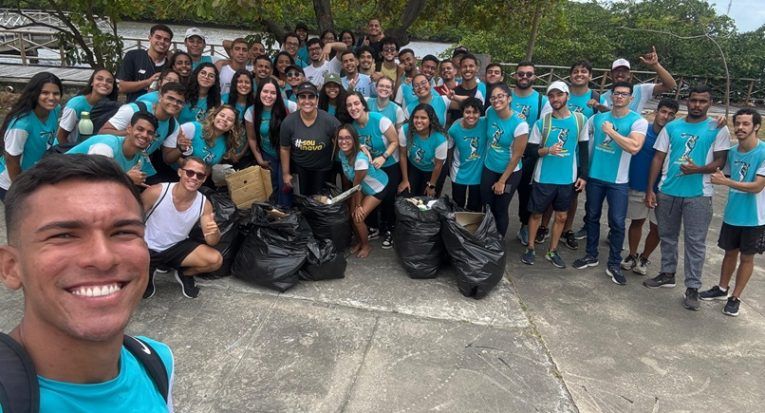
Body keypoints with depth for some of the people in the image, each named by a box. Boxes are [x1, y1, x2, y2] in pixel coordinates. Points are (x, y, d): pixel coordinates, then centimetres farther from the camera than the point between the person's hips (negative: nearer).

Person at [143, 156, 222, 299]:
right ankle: (147, 272, 11)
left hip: (177, 247, 2)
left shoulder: (204, 204, -14)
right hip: (148, 248, -2)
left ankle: (185, 274, 15)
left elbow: (212, 242, -13)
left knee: (215, 260, -19)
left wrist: (213, 232, -37)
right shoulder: (156, 192, -22)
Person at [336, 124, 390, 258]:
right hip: (363, 187, 7)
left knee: (358, 217, -9)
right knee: (352, 214, 2)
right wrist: (353, 204, 5)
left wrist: (358, 205, -12)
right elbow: (346, 176, -2)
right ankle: (360, 242, 28)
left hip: (378, 188, -7)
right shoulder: (341, 153, -15)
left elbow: (357, 185, -24)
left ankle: (366, 246, 17)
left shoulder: (360, 159, -37)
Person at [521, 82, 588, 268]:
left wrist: (583, 175, 2)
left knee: (561, 216, 10)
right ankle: (530, 248, 26)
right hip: (543, 177, -2)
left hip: (567, 178, 2)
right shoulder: (542, 122, -6)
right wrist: (547, 150, -24)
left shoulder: (579, 119, 0)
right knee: (537, 213, 9)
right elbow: (530, 149, -5)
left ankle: (552, 251, 26)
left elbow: (583, 149, 6)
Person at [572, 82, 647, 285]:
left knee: (617, 223, 1)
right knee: (592, 217, 14)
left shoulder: (638, 121, -8)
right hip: (594, 176, 4)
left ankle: (614, 264, 15)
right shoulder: (597, 118, 3)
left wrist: (611, 131, -18)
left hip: (618, 181, -3)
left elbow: (634, 147, -24)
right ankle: (591, 255, 30)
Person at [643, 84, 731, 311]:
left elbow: (720, 161, -3)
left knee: (696, 242, 1)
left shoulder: (718, 129, 0)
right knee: (667, 236, 15)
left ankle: (692, 288, 9)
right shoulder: (671, 127, 6)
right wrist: (650, 189, 1)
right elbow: (658, 158, 7)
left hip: (698, 195, -3)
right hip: (667, 192, 3)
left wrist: (699, 169, -24)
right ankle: (667, 274, 31)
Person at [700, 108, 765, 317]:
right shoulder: (732, 151, 0)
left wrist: (724, 181, -26)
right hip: (732, 214, 5)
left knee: (747, 257, 11)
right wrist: (719, 176, -9)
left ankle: (735, 297, 23)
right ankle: (722, 289, 35)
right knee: (730, 252, 18)